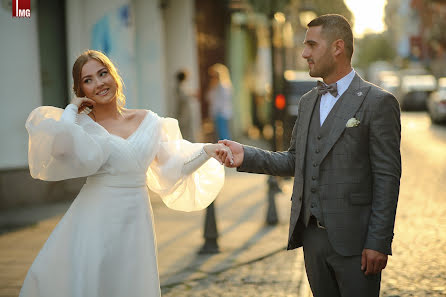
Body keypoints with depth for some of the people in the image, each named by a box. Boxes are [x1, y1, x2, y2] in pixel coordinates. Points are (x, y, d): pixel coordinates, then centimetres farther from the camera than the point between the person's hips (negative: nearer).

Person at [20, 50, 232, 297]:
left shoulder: (148, 121, 9)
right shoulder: (81, 124, -2)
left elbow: (173, 167, 14)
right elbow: (60, 144, -26)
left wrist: (207, 151, 2)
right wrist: (72, 109, -10)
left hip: (135, 222, 3)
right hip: (95, 223, -3)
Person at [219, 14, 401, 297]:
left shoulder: (378, 102, -8)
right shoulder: (309, 101, 14)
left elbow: (387, 177, -11)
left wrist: (378, 242, -14)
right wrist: (247, 156, 1)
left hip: (353, 240, -6)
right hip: (313, 235, 7)